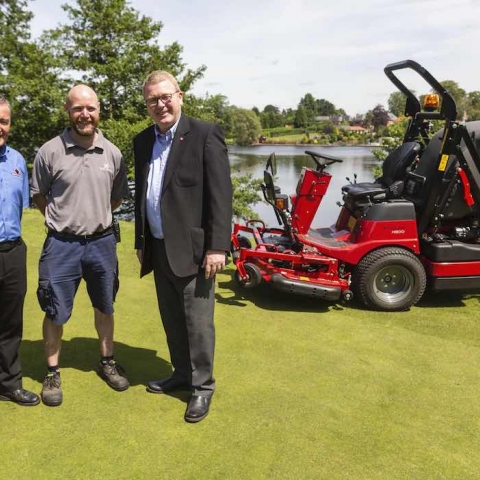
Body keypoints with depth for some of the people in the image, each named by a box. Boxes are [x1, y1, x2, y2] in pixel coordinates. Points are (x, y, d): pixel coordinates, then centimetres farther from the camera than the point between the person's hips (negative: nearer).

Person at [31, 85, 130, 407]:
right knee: (55, 313, 7)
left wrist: (96, 217, 7)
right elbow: (39, 195, 3)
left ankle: (107, 362, 36)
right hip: (62, 245, -2)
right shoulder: (50, 152, -10)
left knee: (105, 307, 17)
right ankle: (52, 373, 27)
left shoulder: (113, 153, -2)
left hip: (102, 242, 3)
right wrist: (62, 221, 3)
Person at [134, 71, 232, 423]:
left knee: (198, 322, 2)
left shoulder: (205, 134, -9)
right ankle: (182, 374, 35)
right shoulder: (142, 141, 11)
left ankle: (202, 386, 19)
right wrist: (141, 242, 17)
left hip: (192, 248, -6)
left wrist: (217, 247, -18)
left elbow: (221, 194, -13)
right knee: (172, 320, 17)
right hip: (158, 248, 6)